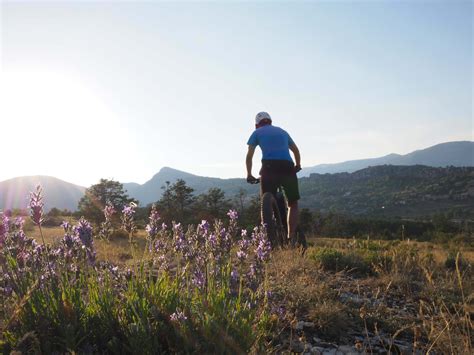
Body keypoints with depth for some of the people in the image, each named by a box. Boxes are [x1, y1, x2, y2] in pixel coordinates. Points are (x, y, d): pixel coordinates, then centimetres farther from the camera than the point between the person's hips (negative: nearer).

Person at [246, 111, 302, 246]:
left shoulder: (257, 133, 19)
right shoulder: (282, 131, 28)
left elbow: (249, 155, 11)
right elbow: (296, 150, 34)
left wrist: (249, 174, 18)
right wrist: (298, 166, 46)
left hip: (269, 167, -2)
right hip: (287, 167, 2)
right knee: (293, 203, 14)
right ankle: (291, 238, 5)